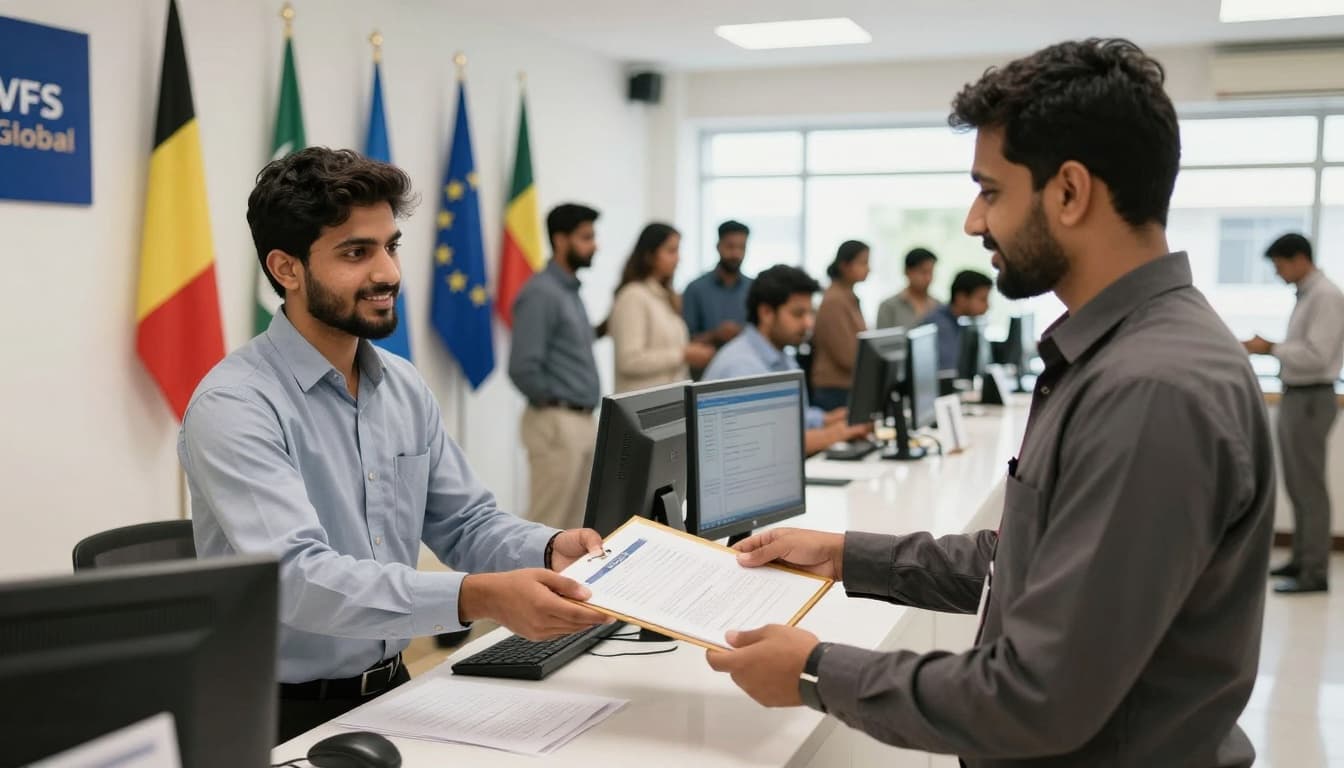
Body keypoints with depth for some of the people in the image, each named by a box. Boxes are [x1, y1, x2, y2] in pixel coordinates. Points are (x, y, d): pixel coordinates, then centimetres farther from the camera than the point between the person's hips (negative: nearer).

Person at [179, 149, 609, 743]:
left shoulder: (406, 388, 6)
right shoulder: (235, 406, -16)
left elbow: (465, 523, 9)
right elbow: (297, 578, -27)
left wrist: (549, 549, -12)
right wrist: (478, 598, -37)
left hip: (392, 693, 6)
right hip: (287, 717, -6)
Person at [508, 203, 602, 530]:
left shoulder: (571, 291, 14)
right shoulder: (541, 293, -14)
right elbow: (523, 368, -21)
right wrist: (552, 403, -8)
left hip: (583, 423, 9)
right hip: (556, 424, -9)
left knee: (576, 526, 13)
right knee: (546, 526, -4)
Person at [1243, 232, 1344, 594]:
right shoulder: (1305, 295, 13)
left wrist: (1270, 348, -15)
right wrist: (1269, 349, 2)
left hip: (1311, 399, -9)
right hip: (1294, 397, 9)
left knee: (1309, 486, -5)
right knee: (1296, 484, 16)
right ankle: (1301, 559, 26)